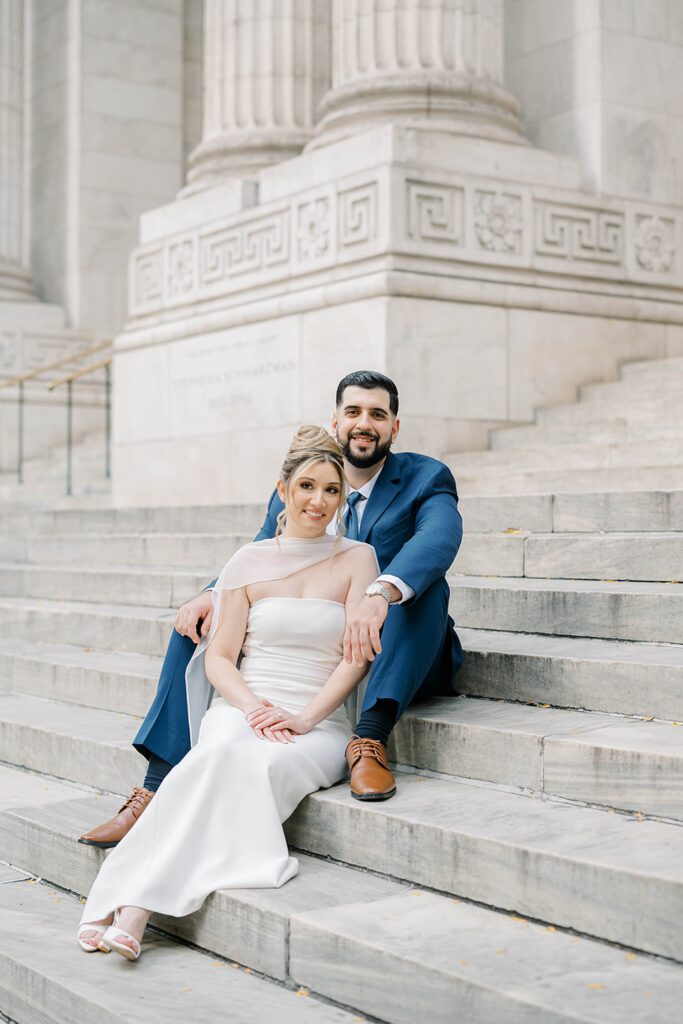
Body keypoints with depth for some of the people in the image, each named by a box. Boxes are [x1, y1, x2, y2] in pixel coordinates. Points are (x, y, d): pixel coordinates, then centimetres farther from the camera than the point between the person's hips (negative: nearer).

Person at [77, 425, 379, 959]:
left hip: (319, 723, -1)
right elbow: (219, 657, 6)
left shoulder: (357, 558, 6)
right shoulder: (250, 562, 8)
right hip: (241, 708, 1)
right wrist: (253, 708, -12)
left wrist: (303, 718, -13)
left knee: (262, 765, -34)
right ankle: (132, 905, -42)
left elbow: (356, 656, -1)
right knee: (220, 756, -34)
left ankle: (134, 901, -35)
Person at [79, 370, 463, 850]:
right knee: (201, 618, -8)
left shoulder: (427, 479, -5)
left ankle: (369, 739, -38)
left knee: (422, 580, -32)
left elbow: (440, 538, -27)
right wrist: (213, 595, -20)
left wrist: (379, 594, -47)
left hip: (397, 662, -4)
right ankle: (160, 785, -15)